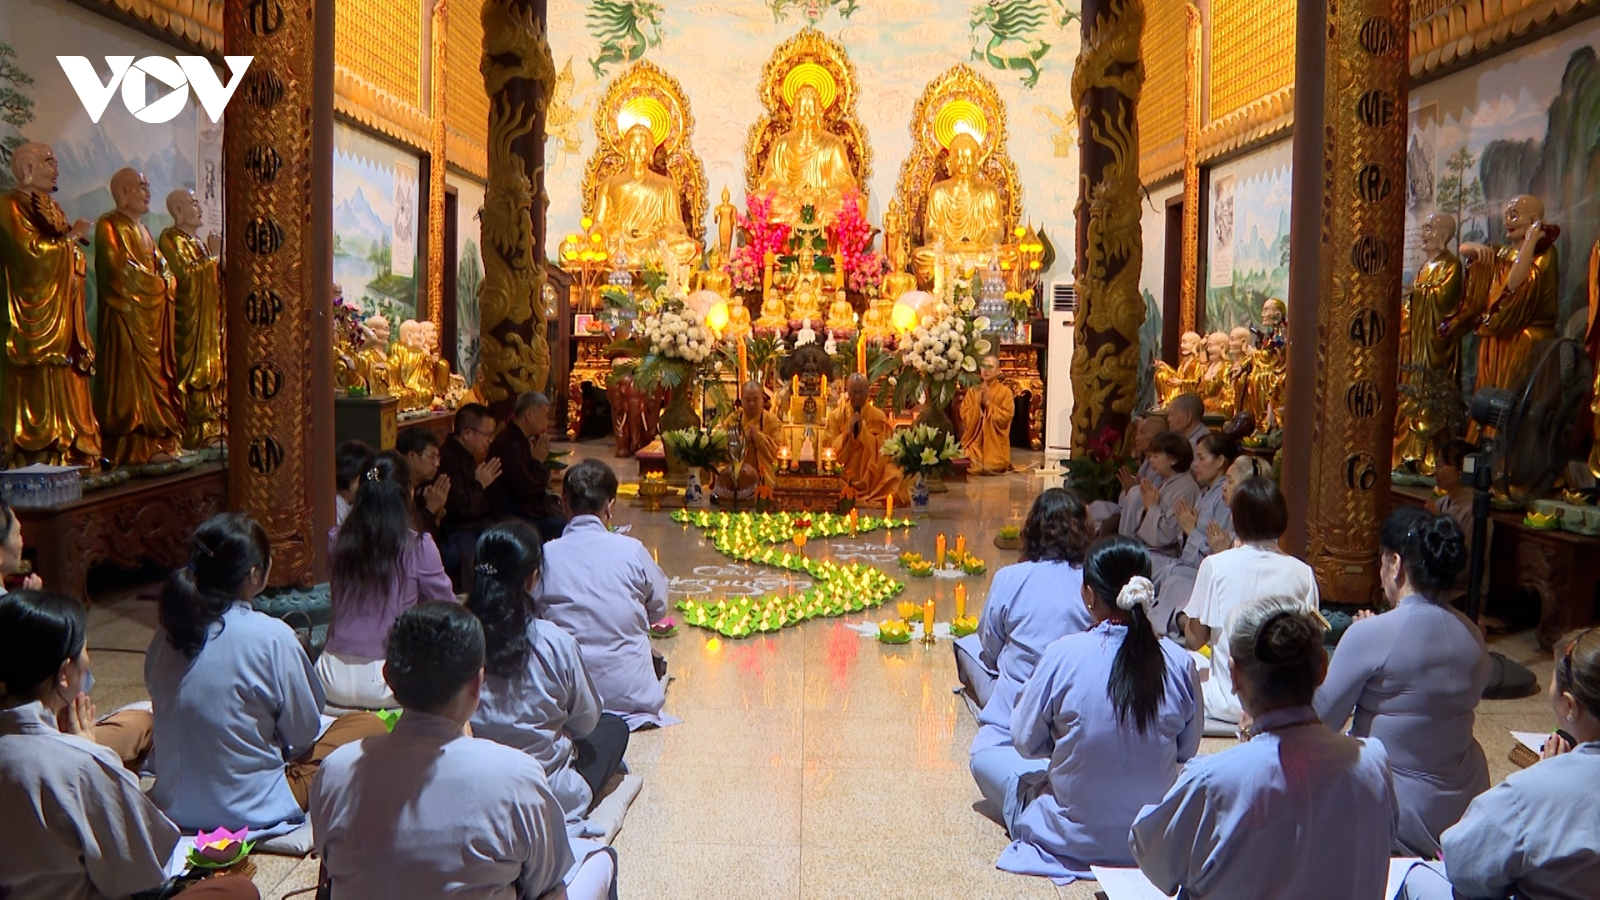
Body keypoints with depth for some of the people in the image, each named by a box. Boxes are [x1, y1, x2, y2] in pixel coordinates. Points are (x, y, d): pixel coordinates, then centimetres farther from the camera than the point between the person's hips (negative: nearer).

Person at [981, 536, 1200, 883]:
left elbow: (1025, 741, -9)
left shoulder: (1065, 654, -22)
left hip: (1073, 839, -3)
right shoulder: (1179, 662, -15)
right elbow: (1186, 752, -1)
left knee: (984, 759, 18)